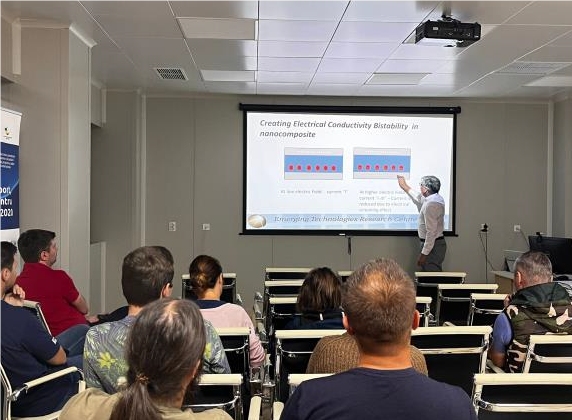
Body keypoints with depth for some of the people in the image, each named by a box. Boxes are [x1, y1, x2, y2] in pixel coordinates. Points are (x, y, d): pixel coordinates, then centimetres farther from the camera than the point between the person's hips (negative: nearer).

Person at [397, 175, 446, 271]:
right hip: (438, 242, 10)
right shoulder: (436, 198, 9)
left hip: (432, 245, -10)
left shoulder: (430, 205, -22)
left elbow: (431, 232, -24)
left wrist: (424, 253, -22)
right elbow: (419, 199, 31)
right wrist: (404, 186, 39)